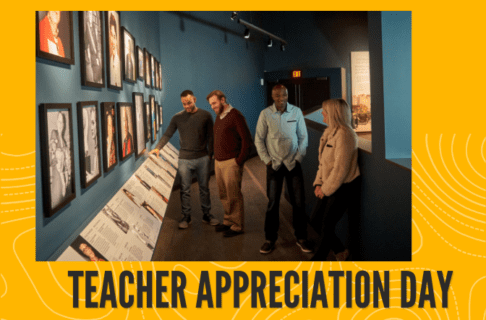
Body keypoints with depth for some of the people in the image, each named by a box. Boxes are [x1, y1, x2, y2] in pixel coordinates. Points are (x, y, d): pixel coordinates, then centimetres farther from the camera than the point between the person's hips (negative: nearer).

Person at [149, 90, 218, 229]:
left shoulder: (205, 115, 1)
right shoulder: (177, 118, 1)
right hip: (185, 159, 0)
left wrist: (210, 154, 0)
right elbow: (167, 134, 0)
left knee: (204, 188, 10)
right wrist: (158, 147, -15)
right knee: (185, 189, 3)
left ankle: (206, 215, 22)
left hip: (202, 158, 0)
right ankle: (186, 217, 13)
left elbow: (210, 137, 6)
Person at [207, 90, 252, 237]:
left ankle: (237, 226, 6)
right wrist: (216, 157, 13)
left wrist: (240, 160, -14)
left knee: (233, 196, -2)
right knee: (224, 195, 12)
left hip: (231, 163, -8)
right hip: (218, 162, 8)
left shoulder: (235, 116, -12)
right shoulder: (218, 116, 13)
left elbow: (247, 139, -15)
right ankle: (228, 221, 24)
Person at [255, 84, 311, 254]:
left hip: (293, 163, 1)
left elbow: (303, 137, 5)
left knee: (299, 202, 2)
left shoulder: (296, 112, -3)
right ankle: (270, 239, 16)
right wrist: (267, 160, -3)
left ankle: (301, 238, 15)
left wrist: (299, 157, -1)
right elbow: (259, 140, 1)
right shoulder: (265, 114, -6)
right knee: (273, 203, 4)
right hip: (274, 164, -1)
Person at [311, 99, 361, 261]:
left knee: (327, 225, -1)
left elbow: (340, 168, -23)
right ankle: (340, 251, 27)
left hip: (343, 187, -9)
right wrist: (318, 183, 5)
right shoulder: (329, 132, 9)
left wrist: (326, 189, -15)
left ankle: (318, 259, 14)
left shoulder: (344, 135, -22)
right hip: (329, 186, 9)